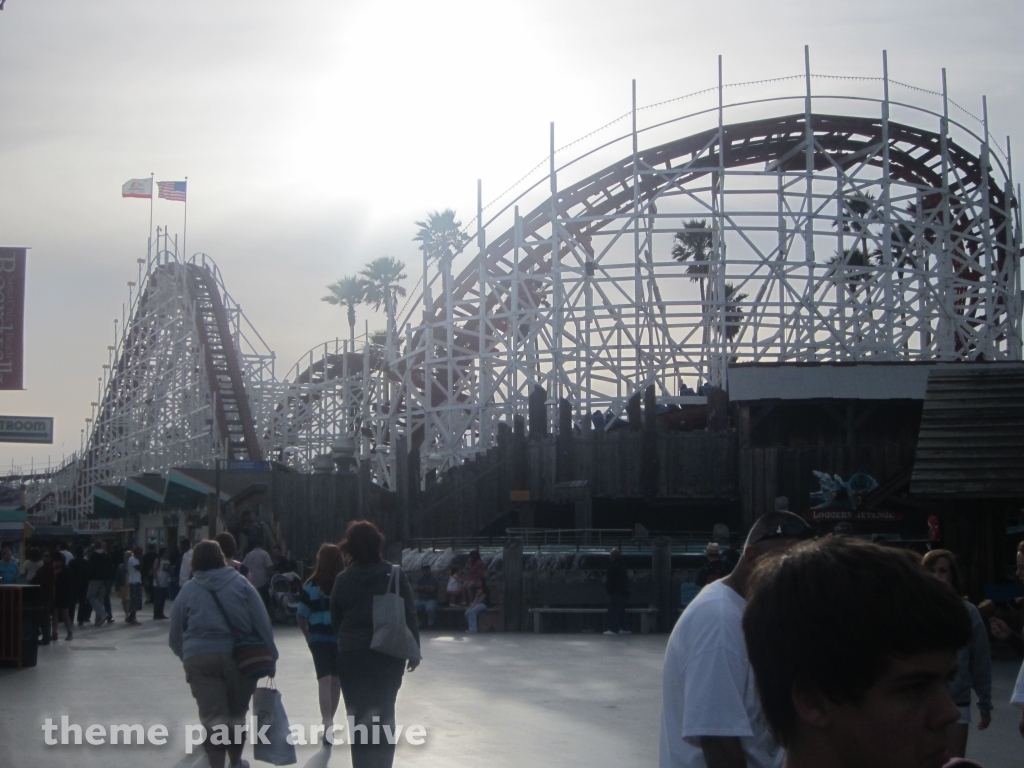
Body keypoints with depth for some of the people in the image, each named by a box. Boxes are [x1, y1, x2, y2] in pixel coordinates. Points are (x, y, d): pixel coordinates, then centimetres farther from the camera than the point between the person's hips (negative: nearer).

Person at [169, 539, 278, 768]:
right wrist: (269, 656, 6)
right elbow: (262, 622, 2)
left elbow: (175, 632, 11)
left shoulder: (189, 590, 5)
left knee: (212, 718, -2)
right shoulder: (240, 583, 5)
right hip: (240, 657, 1)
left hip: (201, 659, -1)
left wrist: (185, 655, 27)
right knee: (236, 714, 19)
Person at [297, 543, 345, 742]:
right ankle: (329, 721, 29)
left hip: (318, 638, -1)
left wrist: (307, 635, 13)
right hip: (343, 638, 1)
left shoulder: (311, 585, -3)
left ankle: (327, 723, -23)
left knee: (324, 680, -6)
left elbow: (301, 615, -1)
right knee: (336, 680, 16)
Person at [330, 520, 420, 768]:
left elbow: (335, 621, 3)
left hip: (352, 655, 0)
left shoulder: (343, 579, -4)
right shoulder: (395, 575, -6)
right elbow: (409, 615, -4)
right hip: (389, 654, 0)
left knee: (358, 714, 7)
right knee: (384, 712, 13)